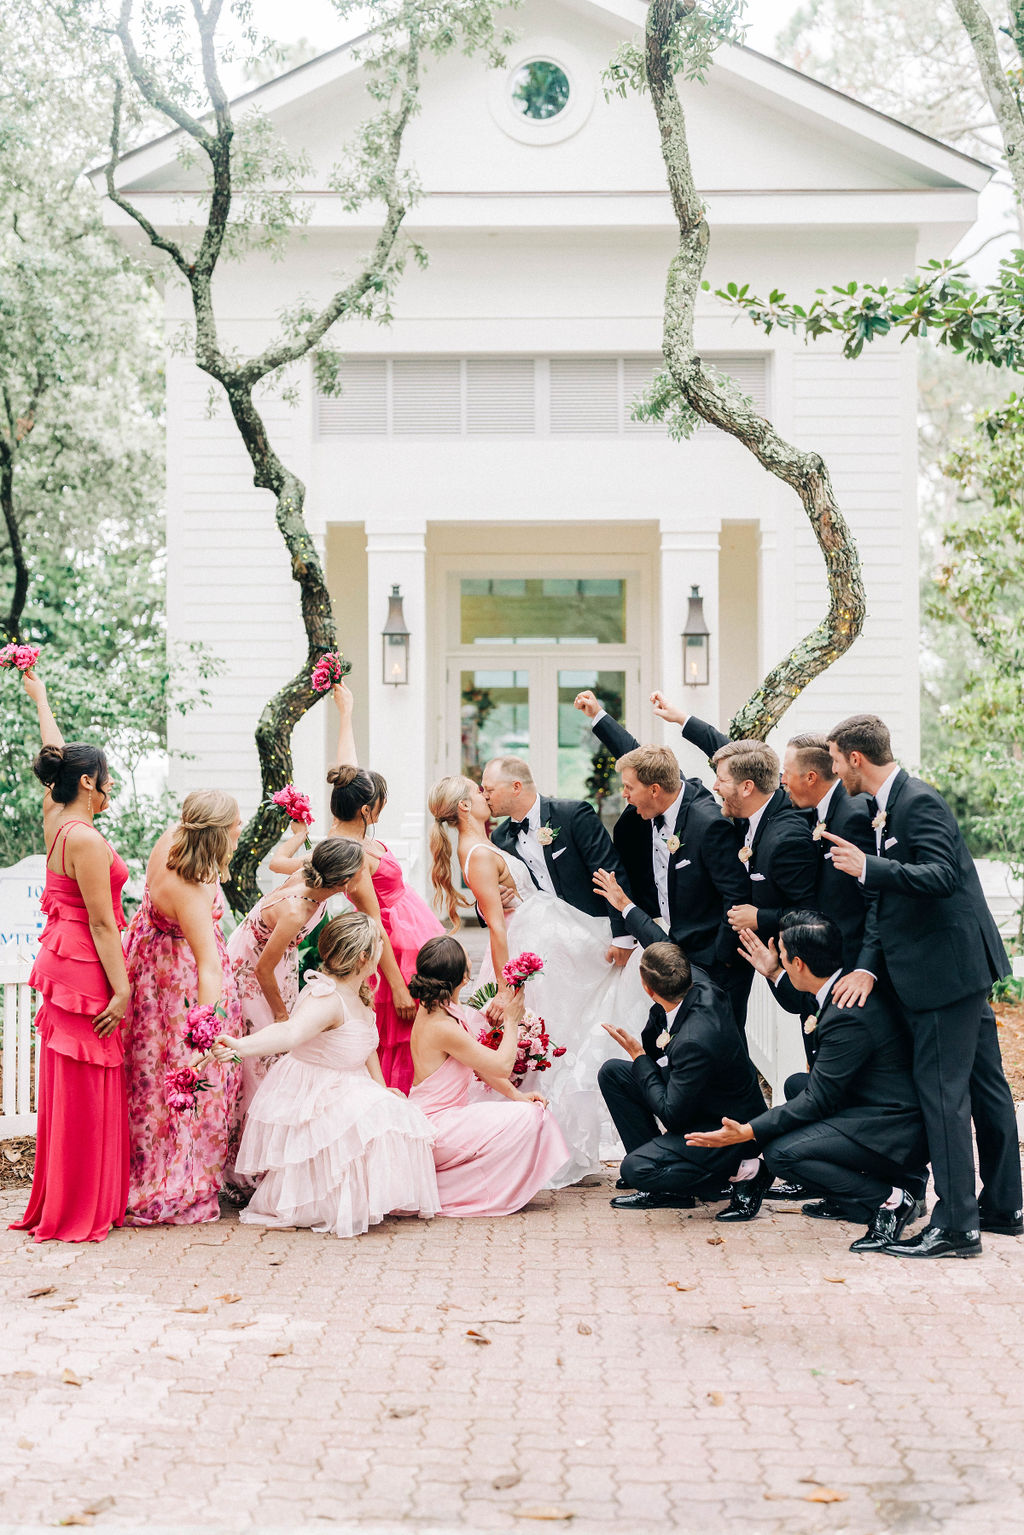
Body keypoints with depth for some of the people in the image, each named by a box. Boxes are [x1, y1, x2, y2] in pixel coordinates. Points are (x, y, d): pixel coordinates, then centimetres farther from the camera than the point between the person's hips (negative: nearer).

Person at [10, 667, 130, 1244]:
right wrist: (122, 989, -16)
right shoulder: (86, 839, -18)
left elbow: (58, 755, 22)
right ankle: (75, 1214, 2)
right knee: (83, 1093, -4)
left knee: (70, 1091, 13)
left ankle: (60, 1206, 20)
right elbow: (101, 923, -18)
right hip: (85, 968, -9)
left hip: (62, 956, 9)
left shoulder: (55, 820, 7)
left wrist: (41, 698, 36)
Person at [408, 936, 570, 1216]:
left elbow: (480, 1064, 13)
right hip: (436, 1127, -9)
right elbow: (502, 1065, -19)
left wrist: (515, 1094, 2)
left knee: (534, 1110, 3)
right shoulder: (443, 1027, -24)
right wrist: (511, 1021, -4)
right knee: (527, 1118, -17)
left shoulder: (435, 1008, 7)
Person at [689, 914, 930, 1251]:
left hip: (897, 1133, -11)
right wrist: (773, 975, 29)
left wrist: (746, 1132, -19)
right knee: (796, 1084, 21)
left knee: (780, 1152, -18)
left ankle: (892, 1199, -10)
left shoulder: (847, 1016, -23)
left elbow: (818, 1100, -19)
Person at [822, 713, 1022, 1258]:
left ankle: (955, 1227, -3)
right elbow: (882, 897, 14)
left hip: (948, 968, -10)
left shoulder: (921, 803, -16)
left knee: (942, 1090, -7)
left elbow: (941, 876, -27)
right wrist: (868, 966, 4)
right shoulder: (881, 809, 14)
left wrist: (866, 866, -27)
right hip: (962, 968, 10)